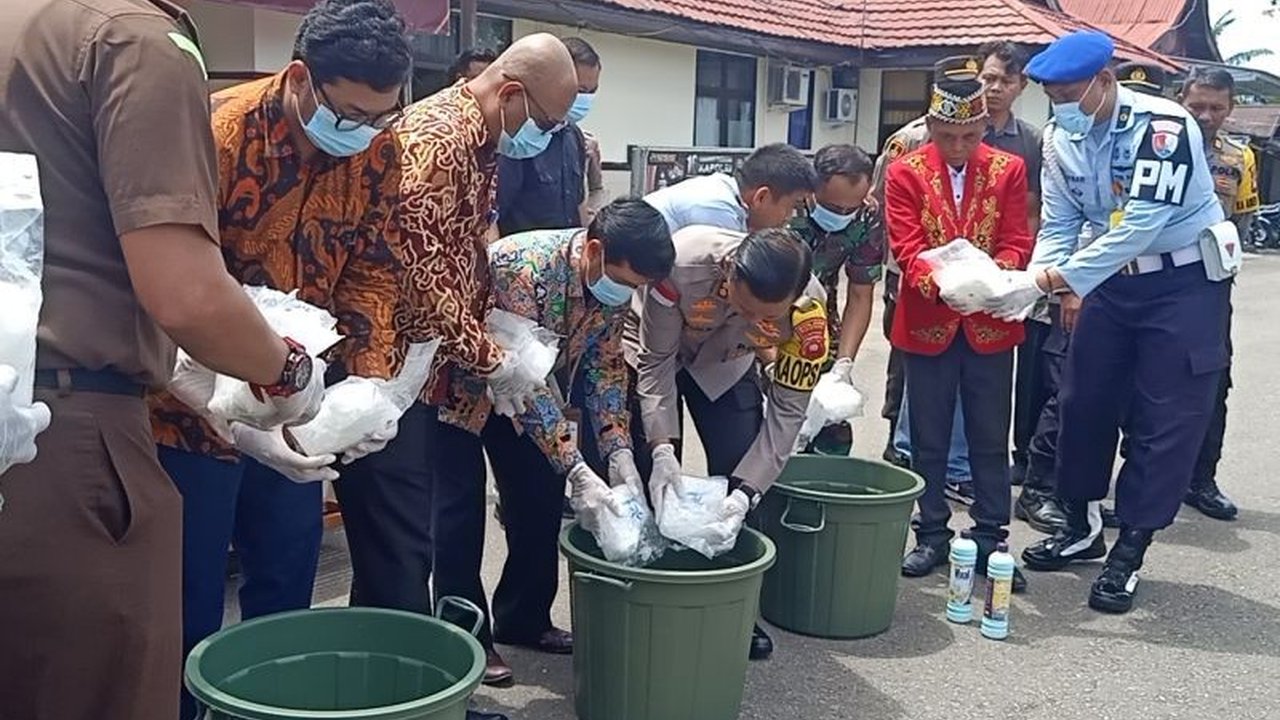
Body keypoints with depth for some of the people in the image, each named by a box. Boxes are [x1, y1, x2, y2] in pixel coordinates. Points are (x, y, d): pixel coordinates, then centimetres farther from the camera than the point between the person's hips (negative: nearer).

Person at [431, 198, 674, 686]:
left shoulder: (615, 285, -15)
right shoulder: (525, 267, -38)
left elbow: (605, 367, -6)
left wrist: (619, 451, -20)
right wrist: (577, 472, -40)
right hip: (457, 381, -7)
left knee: (540, 496, 6)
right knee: (462, 505, -8)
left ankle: (524, 619, 20)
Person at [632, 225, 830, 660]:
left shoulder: (808, 310, -35)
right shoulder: (682, 264, -41)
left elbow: (787, 409, -26)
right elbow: (656, 361, -27)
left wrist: (745, 493, -35)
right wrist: (662, 448, -37)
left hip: (724, 367, 2)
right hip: (655, 354, -2)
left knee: (742, 474, -6)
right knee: (649, 479, -10)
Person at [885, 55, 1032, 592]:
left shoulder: (1009, 170, 2)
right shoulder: (905, 172, -3)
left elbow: (1016, 243, -2)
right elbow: (906, 248, -10)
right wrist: (939, 282, -28)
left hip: (990, 325, 1)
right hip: (927, 324, -1)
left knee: (990, 440, 8)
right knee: (929, 440, 9)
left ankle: (990, 540, 19)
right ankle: (932, 535, 22)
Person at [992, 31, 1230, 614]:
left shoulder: (1164, 127, -25)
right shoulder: (1062, 139, -4)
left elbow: (1139, 225, -32)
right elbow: (1059, 226, 1)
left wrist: (1047, 281, -35)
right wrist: (1031, 285, -18)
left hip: (1184, 280, -6)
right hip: (1112, 278, 6)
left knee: (1164, 421, -3)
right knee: (1083, 402, 9)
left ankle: (1129, 552, 8)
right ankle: (1082, 528, 26)